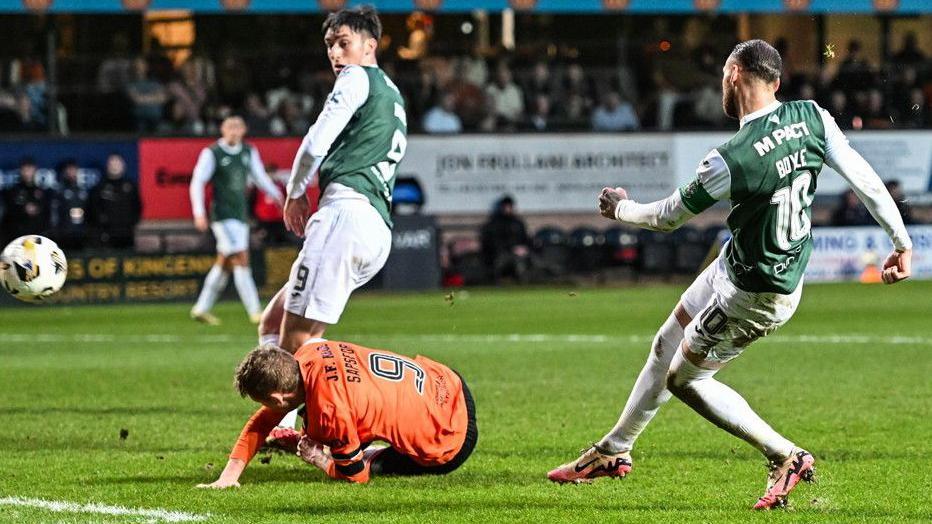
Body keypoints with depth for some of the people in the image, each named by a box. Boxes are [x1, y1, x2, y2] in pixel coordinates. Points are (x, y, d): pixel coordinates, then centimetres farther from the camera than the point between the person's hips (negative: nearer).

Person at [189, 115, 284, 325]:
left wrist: (279, 197, 17)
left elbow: (260, 178, 22)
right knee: (241, 260, -12)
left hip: (240, 214, 7)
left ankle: (201, 309, 20)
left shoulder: (249, 152, 9)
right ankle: (255, 312, -13)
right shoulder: (212, 153, -7)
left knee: (224, 264, 10)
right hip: (223, 216, -7)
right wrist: (199, 213, -16)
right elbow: (197, 182, -8)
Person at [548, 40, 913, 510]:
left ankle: (786, 457, 13)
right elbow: (864, 179, -9)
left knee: (683, 379, 11)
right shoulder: (812, 118, -13)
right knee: (667, 345, 22)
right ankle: (614, 450, 39)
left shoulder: (729, 161, -29)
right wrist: (901, 240, 3)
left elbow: (667, 217, -12)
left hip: (754, 297, -8)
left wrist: (620, 209, 8)